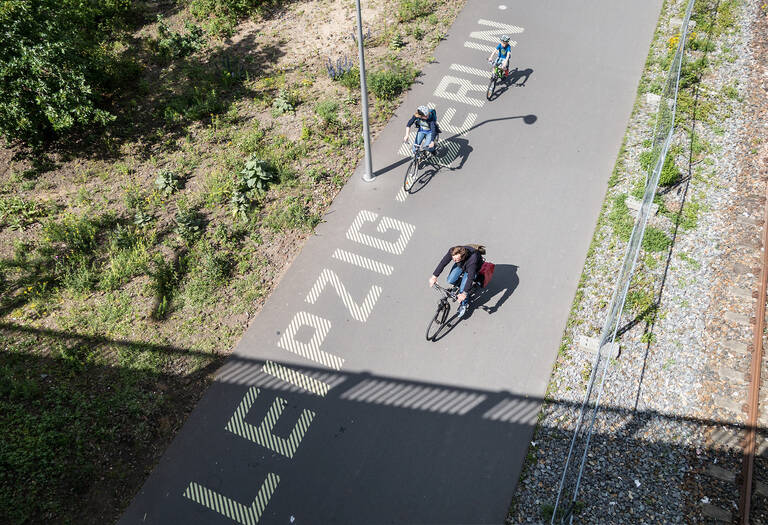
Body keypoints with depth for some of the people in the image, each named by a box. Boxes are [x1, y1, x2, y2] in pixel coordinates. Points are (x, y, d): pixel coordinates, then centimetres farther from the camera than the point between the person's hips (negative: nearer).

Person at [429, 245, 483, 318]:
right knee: (450, 281, -10)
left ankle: (464, 305, 12)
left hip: (472, 268, -5)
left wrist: (464, 293, -50)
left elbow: (470, 277, -46)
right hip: (460, 265, 5)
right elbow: (443, 263, -29)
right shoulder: (452, 252, -35)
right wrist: (434, 276, -31)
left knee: (463, 289, -16)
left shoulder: (472, 260, -46)